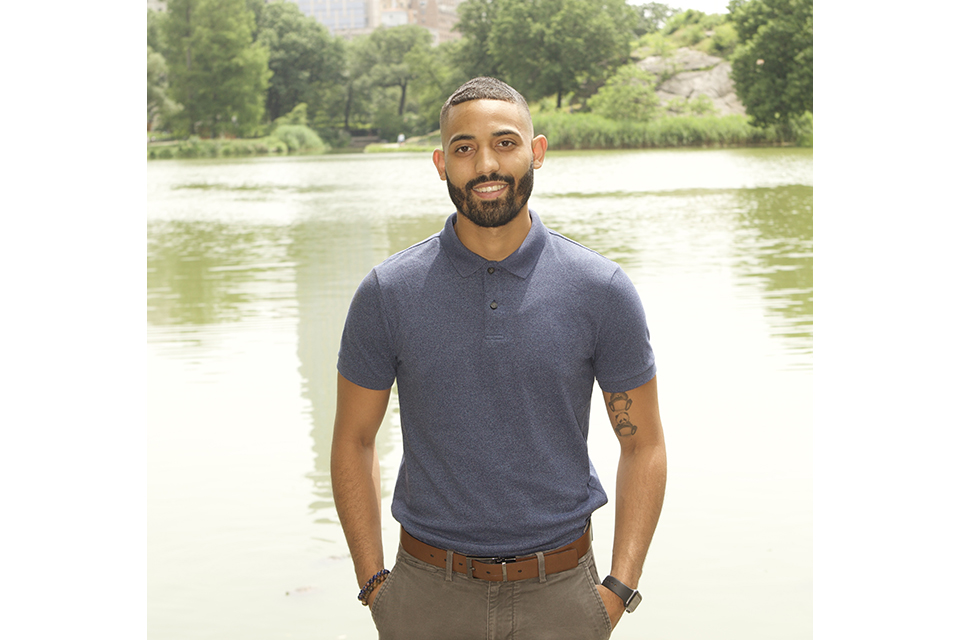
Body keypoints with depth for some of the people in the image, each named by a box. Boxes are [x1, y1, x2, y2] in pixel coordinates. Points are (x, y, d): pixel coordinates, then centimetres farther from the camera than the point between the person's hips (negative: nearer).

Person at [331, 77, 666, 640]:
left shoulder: (601, 291, -5)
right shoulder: (389, 293, -4)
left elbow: (644, 444, 1)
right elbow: (354, 440, 4)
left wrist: (620, 589, -6)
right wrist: (373, 584, -2)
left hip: (559, 593, 0)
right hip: (431, 594, 0)